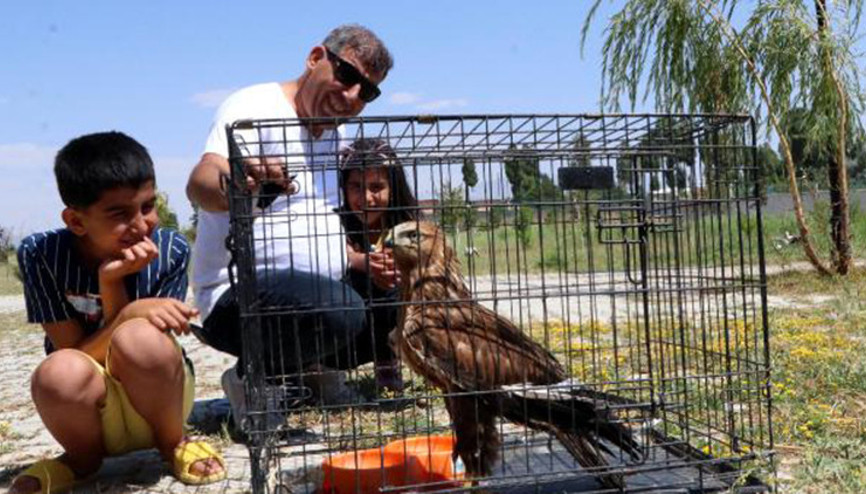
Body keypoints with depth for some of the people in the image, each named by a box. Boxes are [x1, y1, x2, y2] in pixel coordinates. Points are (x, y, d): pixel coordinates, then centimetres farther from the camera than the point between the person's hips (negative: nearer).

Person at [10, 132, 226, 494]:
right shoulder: (41, 254, -13)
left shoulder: (171, 251, -13)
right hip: (87, 410, 1)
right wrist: (131, 312, -30)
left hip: (157, 397, 0)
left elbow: (139, 353, -13)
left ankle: (173, 444, -2)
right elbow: (77, 357, -15)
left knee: (140, 339, -33)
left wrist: (112, 283, -25)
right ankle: (83, 458, 2)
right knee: (60, 372, -34)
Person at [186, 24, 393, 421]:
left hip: (321, 294, 8)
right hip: (237, 296, -8)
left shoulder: (337, 138, 15)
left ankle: (306, 365, 12)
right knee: (341, 311, -34)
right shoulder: (253, 107, -9)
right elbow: (199, 184, -28)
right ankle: (251, 376, -6)